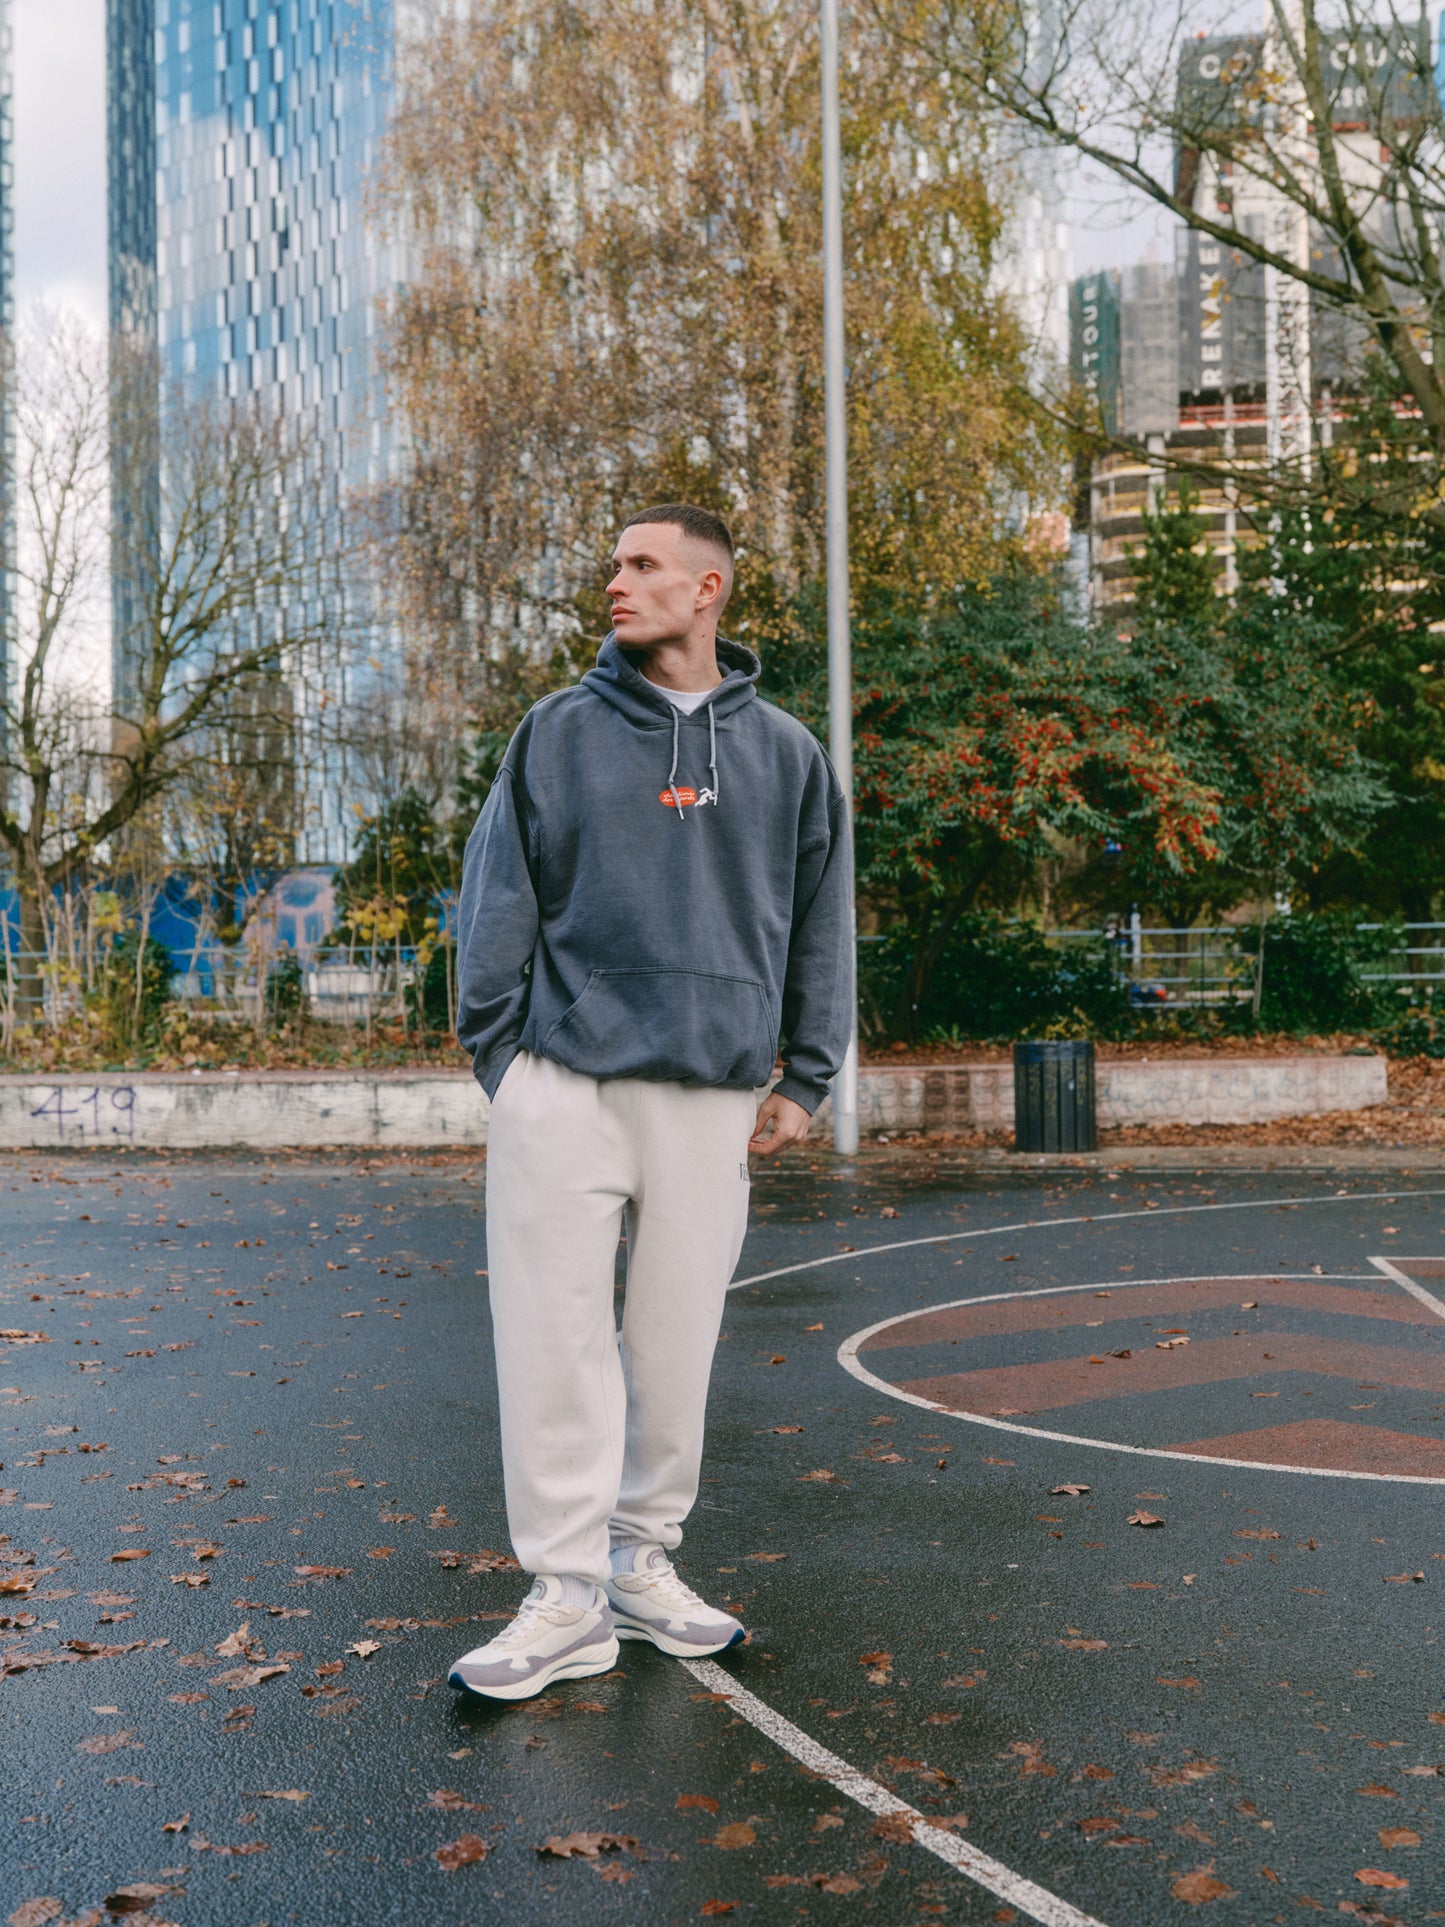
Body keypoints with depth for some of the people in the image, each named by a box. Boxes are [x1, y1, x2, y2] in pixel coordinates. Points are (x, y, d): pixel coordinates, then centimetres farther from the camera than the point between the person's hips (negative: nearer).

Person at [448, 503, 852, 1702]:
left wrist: (803, 1079, 8)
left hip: (711, 1094, 1)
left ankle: (644, 1561, 26)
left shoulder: (785, 753, 9)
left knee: (676, 1343, 9)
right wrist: (500, 1056, -1)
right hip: (565, 1085, -1)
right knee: (555, 1341, -1)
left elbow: (821, 922, 12)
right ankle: (568, 1595, 10)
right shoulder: (558, 733, 6)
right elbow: (500, 904, 5)